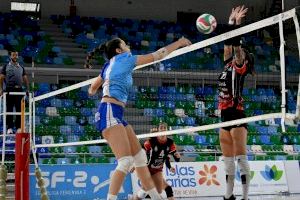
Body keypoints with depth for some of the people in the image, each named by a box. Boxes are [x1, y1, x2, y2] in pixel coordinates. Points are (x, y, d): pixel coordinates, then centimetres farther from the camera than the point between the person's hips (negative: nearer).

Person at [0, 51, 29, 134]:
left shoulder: (21, 67, 17)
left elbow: (25, 79, 15)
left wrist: (27, 89, 2)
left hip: (19, 90, 2)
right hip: (9, 90, -2)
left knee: (19, 109, 0)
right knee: (9, 109, -3)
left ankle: (18, 127, 4)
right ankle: (10, 128, -2)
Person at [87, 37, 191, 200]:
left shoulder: (109, 66, 22)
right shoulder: (123, 58, 0)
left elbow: (92, 90, 32)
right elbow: (157, 55, 3)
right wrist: (179, 43, 13)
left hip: (115, 114, 10)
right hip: (110, 113, -10)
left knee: (140, 157, 9)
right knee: (126, 161, -18)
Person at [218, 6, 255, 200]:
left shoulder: (240, 66, -4)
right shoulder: (229, 65, 16)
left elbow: (236, 45, -18)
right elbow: (228, 43, 21)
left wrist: (236, 23, -17)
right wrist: (231, 22, 26)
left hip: (237, 115, -8)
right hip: (226, 116, 8)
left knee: (241, 158, -10)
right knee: (228, 160, 9)